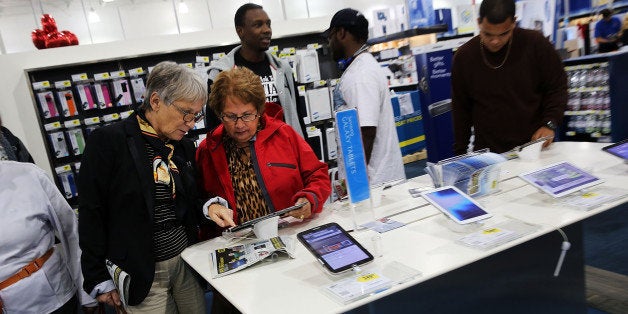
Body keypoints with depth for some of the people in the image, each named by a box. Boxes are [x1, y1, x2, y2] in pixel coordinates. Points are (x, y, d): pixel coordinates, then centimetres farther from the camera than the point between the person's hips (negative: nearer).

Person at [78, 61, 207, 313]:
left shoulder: (184, 146, 5)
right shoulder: (106, 141, -12)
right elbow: (91, 214, -10)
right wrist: (98, 279, -9)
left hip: (188, 261, 5)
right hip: (139, 272, -5)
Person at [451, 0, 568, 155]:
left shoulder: (535, 43, -7)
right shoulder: (464, 56, -3)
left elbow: (557, 87, 2)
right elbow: (460, 108, 3)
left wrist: (549, 123, -12)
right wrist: (460, 153, 4)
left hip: (534, 146, 0)